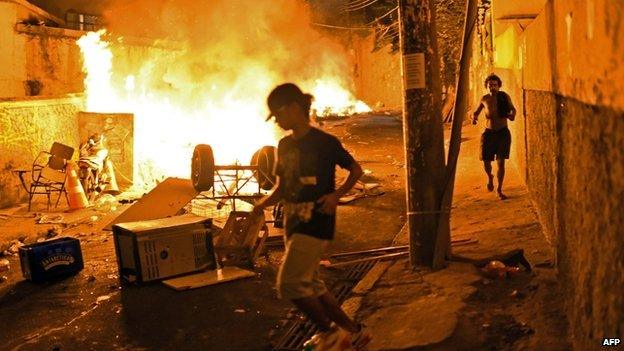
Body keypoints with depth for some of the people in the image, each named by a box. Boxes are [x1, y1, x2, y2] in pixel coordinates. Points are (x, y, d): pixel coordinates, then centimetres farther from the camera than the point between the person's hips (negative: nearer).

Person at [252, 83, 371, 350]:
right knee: (309, 284, 12)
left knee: (289, 284, -11)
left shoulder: (324, 142, -10)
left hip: (316, 223, -8)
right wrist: (263, 203, -2)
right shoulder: (285, 145, 10)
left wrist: (336, 195, -16)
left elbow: (356, 170, -1)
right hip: (293, 223, 8)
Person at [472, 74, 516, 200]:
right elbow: (477, 111, 18)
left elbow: (512, 108, 15)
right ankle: (490, 177, 36)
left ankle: (499, 190, 7)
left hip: (503, 132, -1)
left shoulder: (504, 97, -1)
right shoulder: (484, 99, 3)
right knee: (486, 161, 0)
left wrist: (512, 114, -9)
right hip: (489, 133, 1)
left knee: (501, 162, -5)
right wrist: (474, 117, -6)